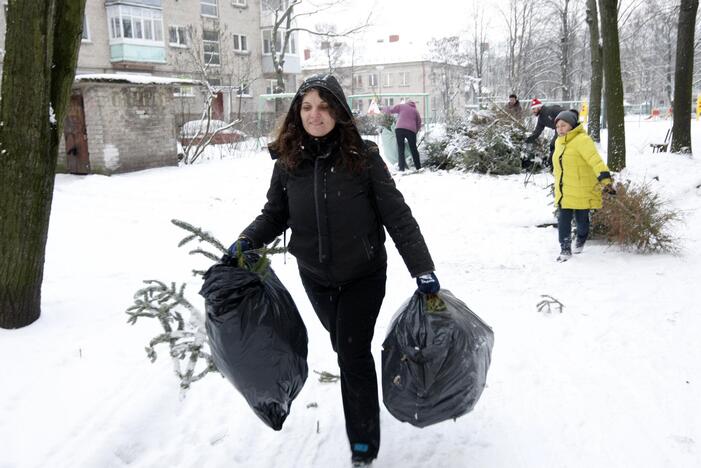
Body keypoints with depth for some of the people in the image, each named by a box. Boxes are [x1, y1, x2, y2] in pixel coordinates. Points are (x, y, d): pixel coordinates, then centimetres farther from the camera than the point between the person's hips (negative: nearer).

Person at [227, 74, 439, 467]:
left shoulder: (363, 157, -16)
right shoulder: (288, 162, -7)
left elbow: (397, 215, -16)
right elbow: (275, 214, 4)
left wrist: (422, 268, -19)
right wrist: (247, 240, -14)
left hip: (363, 274, -4)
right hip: (315, 276, 4)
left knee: (353, 354, -3)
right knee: (343, 344, 21)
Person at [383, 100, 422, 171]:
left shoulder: (401, 106, 14)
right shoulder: (416, 111, 21)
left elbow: (391, 110, 17)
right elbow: (419, 124, 20)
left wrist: (384, 110, 36)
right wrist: (415, 131, 30)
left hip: (399, 129, -2)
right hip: (411, 130, 2)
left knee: (400, 149, 3)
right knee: (413, 149, 11)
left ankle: (401, 167, -6)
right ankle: (418, 167, 13)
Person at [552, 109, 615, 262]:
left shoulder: (582, 140, -17)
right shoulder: (559, 142, 9)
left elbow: (595, 160, -28)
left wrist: (605, 179, -39)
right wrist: (558, 183, 30)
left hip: (581, 191, -6)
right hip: (563, 192, 6)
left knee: (581, 219, 10)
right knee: (563, 220, -1)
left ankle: (580, 240, 38)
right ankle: (565, 250, 8)